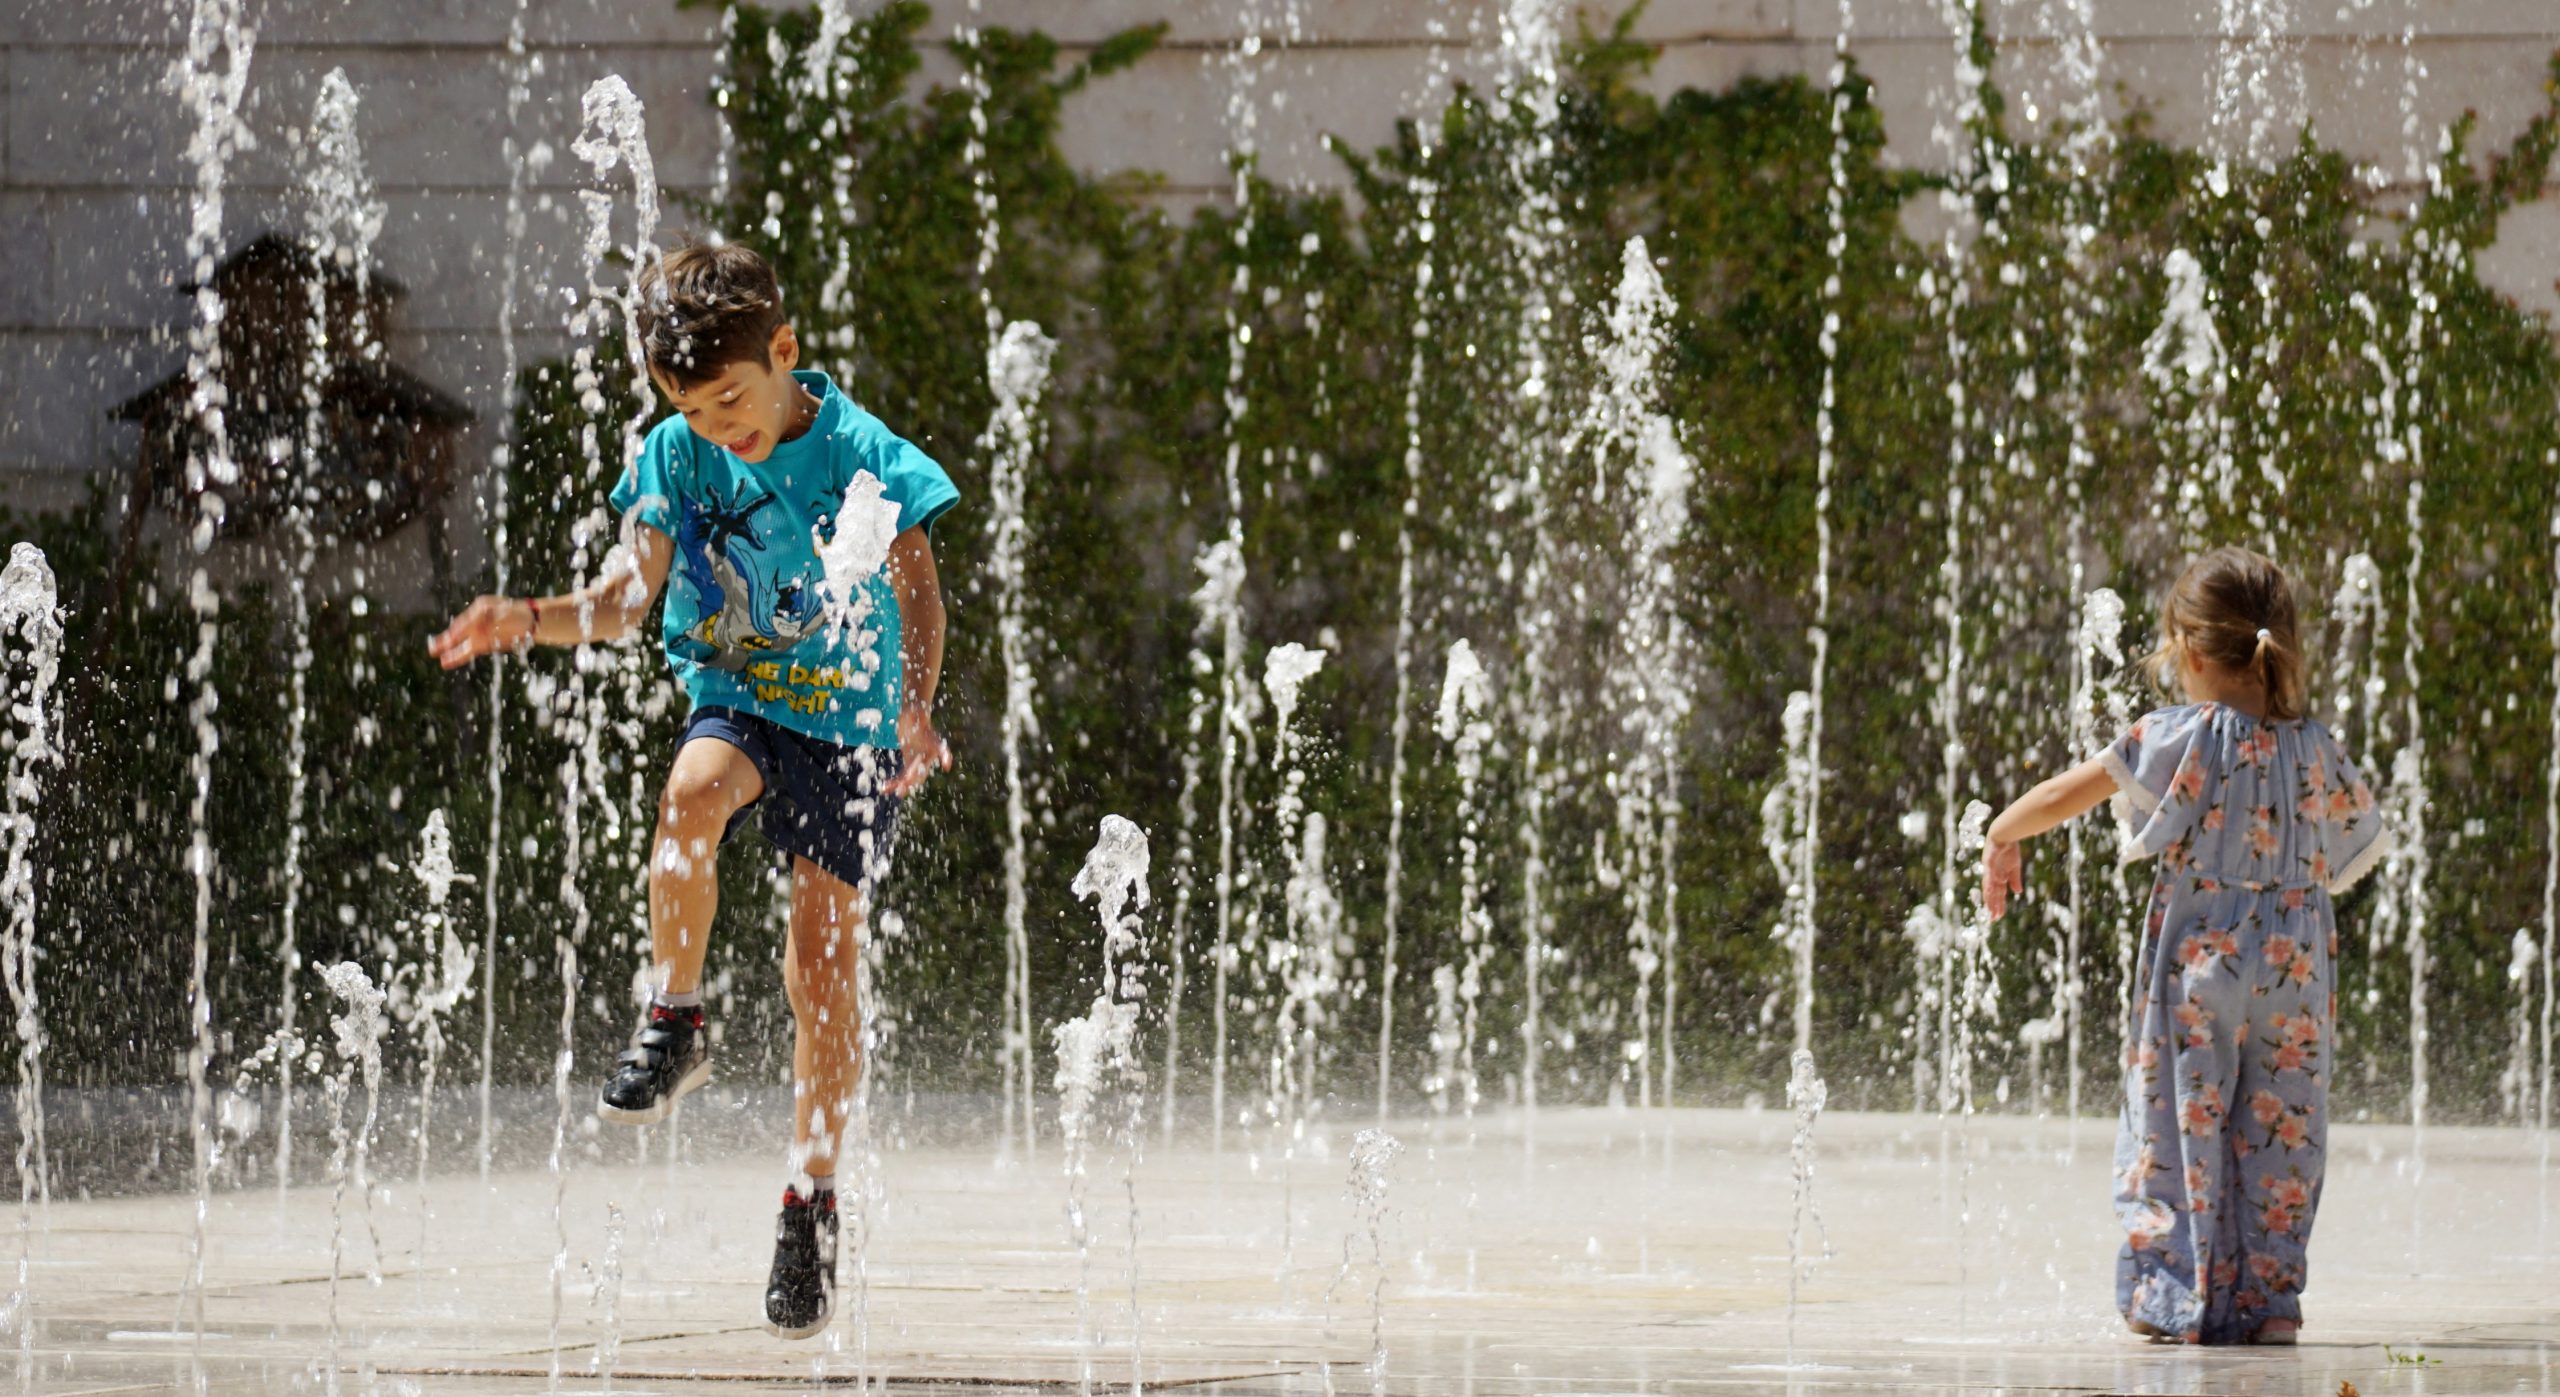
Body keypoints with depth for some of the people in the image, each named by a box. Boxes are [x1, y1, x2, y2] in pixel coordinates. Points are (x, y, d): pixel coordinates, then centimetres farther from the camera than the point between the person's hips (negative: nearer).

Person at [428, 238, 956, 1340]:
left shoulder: (862, 456, -12)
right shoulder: (678, 457, -3)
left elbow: (916, 590, -14)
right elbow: (625, 599, -5)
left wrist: (915, 710, -31)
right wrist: (534, 620, -24)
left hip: (851, 723, -2)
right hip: (736, 700, 2)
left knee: (823, 964, -4)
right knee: (693, 793, -34)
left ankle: (812, 1198, 8)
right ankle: (674, 1024, -16)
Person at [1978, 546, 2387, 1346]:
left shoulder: (2179, 739, -8)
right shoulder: (2316, 750, 3)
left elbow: (2067, 794, -7)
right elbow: (2358, 848, 16)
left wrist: (2002, 838, 9)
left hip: (2198, 960, -3)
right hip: (2296, 974, 3)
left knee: (2181, 1125, 5)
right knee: (2280, 1130, 9)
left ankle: (2190, 1296, 3)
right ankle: (2269, 1296, 9)